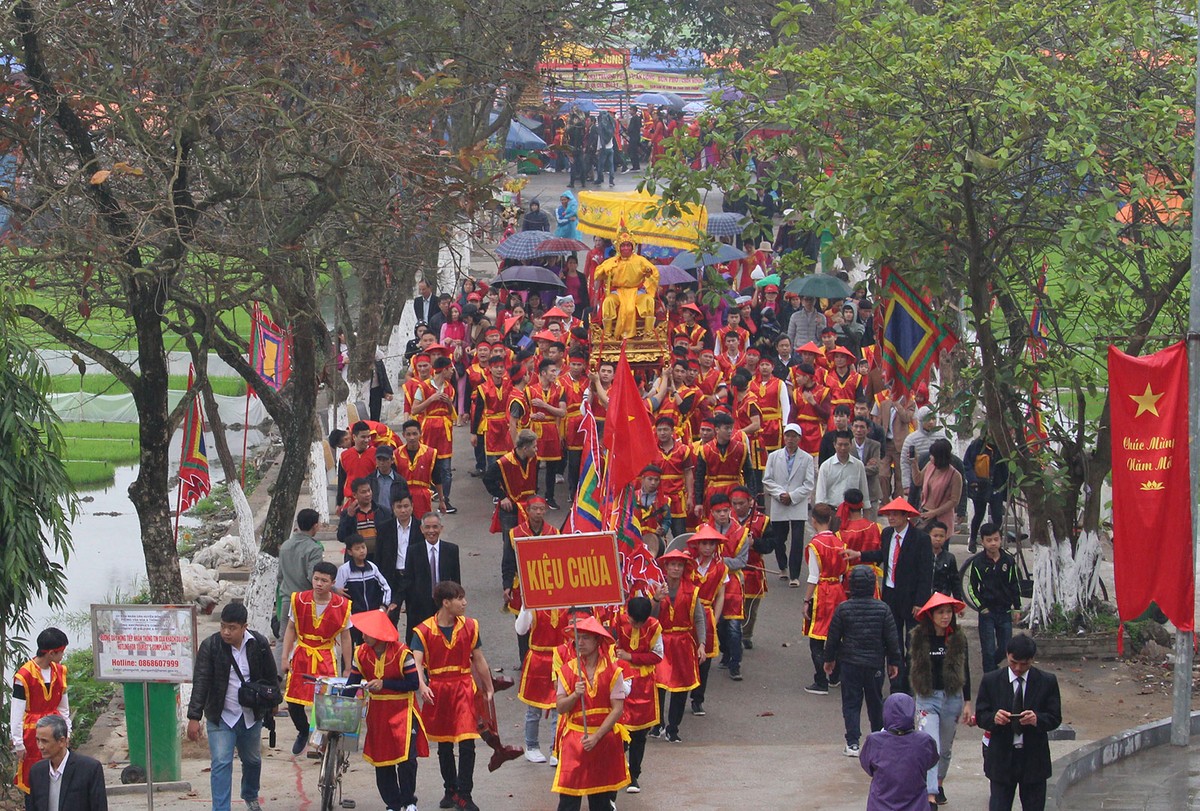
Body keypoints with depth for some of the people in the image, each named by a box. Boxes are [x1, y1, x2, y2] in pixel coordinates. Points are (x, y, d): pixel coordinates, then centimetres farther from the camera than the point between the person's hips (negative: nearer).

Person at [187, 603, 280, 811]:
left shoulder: (259, 644, -5)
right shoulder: (210, 646, -12)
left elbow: (270, 677, 9)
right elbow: (200, 682, -14)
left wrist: (271, 706, 15)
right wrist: (194, 717, -19)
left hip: (251, 716, 3)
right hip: (220, 716, -3)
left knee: (252, 760, 20)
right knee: (221, 764, -12)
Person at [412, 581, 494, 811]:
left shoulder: (469, 626, 3)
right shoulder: (424, 631, -6)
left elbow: (479, 660, 10)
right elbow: (417, 661, -16)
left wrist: (488, 689, 12)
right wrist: (422, 686, -34)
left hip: (463, 687, 0)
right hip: (437, 690, 0)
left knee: (467, 742, -12)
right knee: (444, 745, 12)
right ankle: (450, 790, 27)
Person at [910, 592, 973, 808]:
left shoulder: (958, 638, -1)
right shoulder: (918, 638, -5)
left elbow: (965, 671, 6)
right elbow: (910, 669, 3)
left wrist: (967, 702, 5)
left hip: (952, 698, 2)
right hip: (927, 698, -2)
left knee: (945, 749, 15)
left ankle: (939, 785, 37)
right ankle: (930, 796, -23)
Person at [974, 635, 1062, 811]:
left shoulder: (1047, 682, 0)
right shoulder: (991, 681, 1)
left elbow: (1055, 719, -1)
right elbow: (980, 716, 2)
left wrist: (1037, 719, -23)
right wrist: (993, 718, -22)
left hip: (1034, 758, 0)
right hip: (1002, 757, 0)